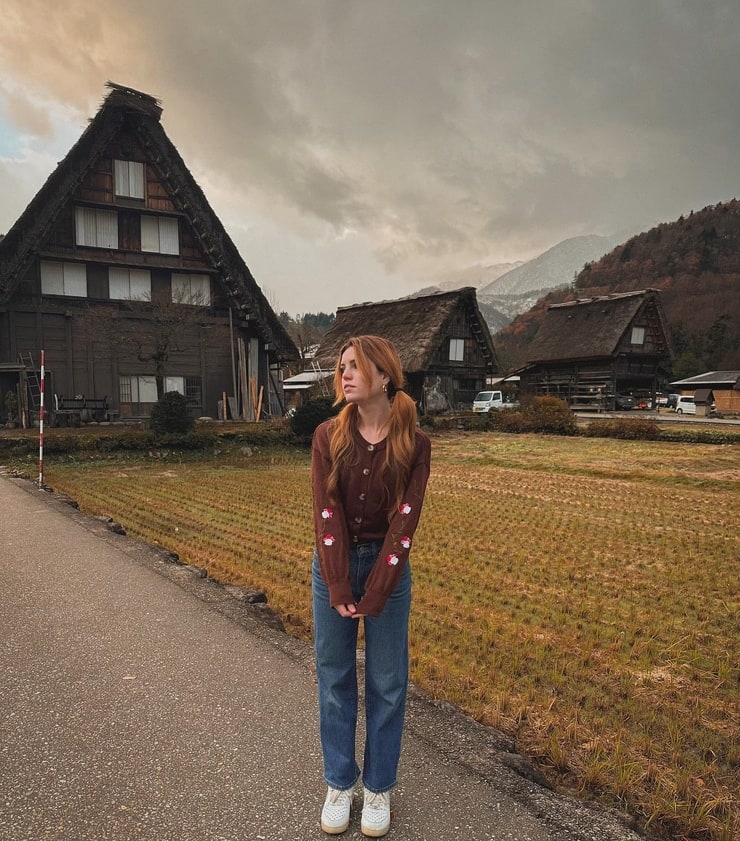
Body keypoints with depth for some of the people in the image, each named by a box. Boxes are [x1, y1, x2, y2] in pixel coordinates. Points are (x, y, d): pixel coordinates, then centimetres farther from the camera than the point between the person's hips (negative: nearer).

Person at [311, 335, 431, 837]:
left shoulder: (414, 444, -11)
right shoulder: (328, 437, -7)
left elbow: (404, 521, -14)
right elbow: (327, 513, -12)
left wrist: (374, 596, -17)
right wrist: (339, 590, -17)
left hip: (388, 565, -1)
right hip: (333, 564, 1)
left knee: (387, 682, 10)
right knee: (334, 678, 12)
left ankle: (379, 787, 30)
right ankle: (340, 783, 31)